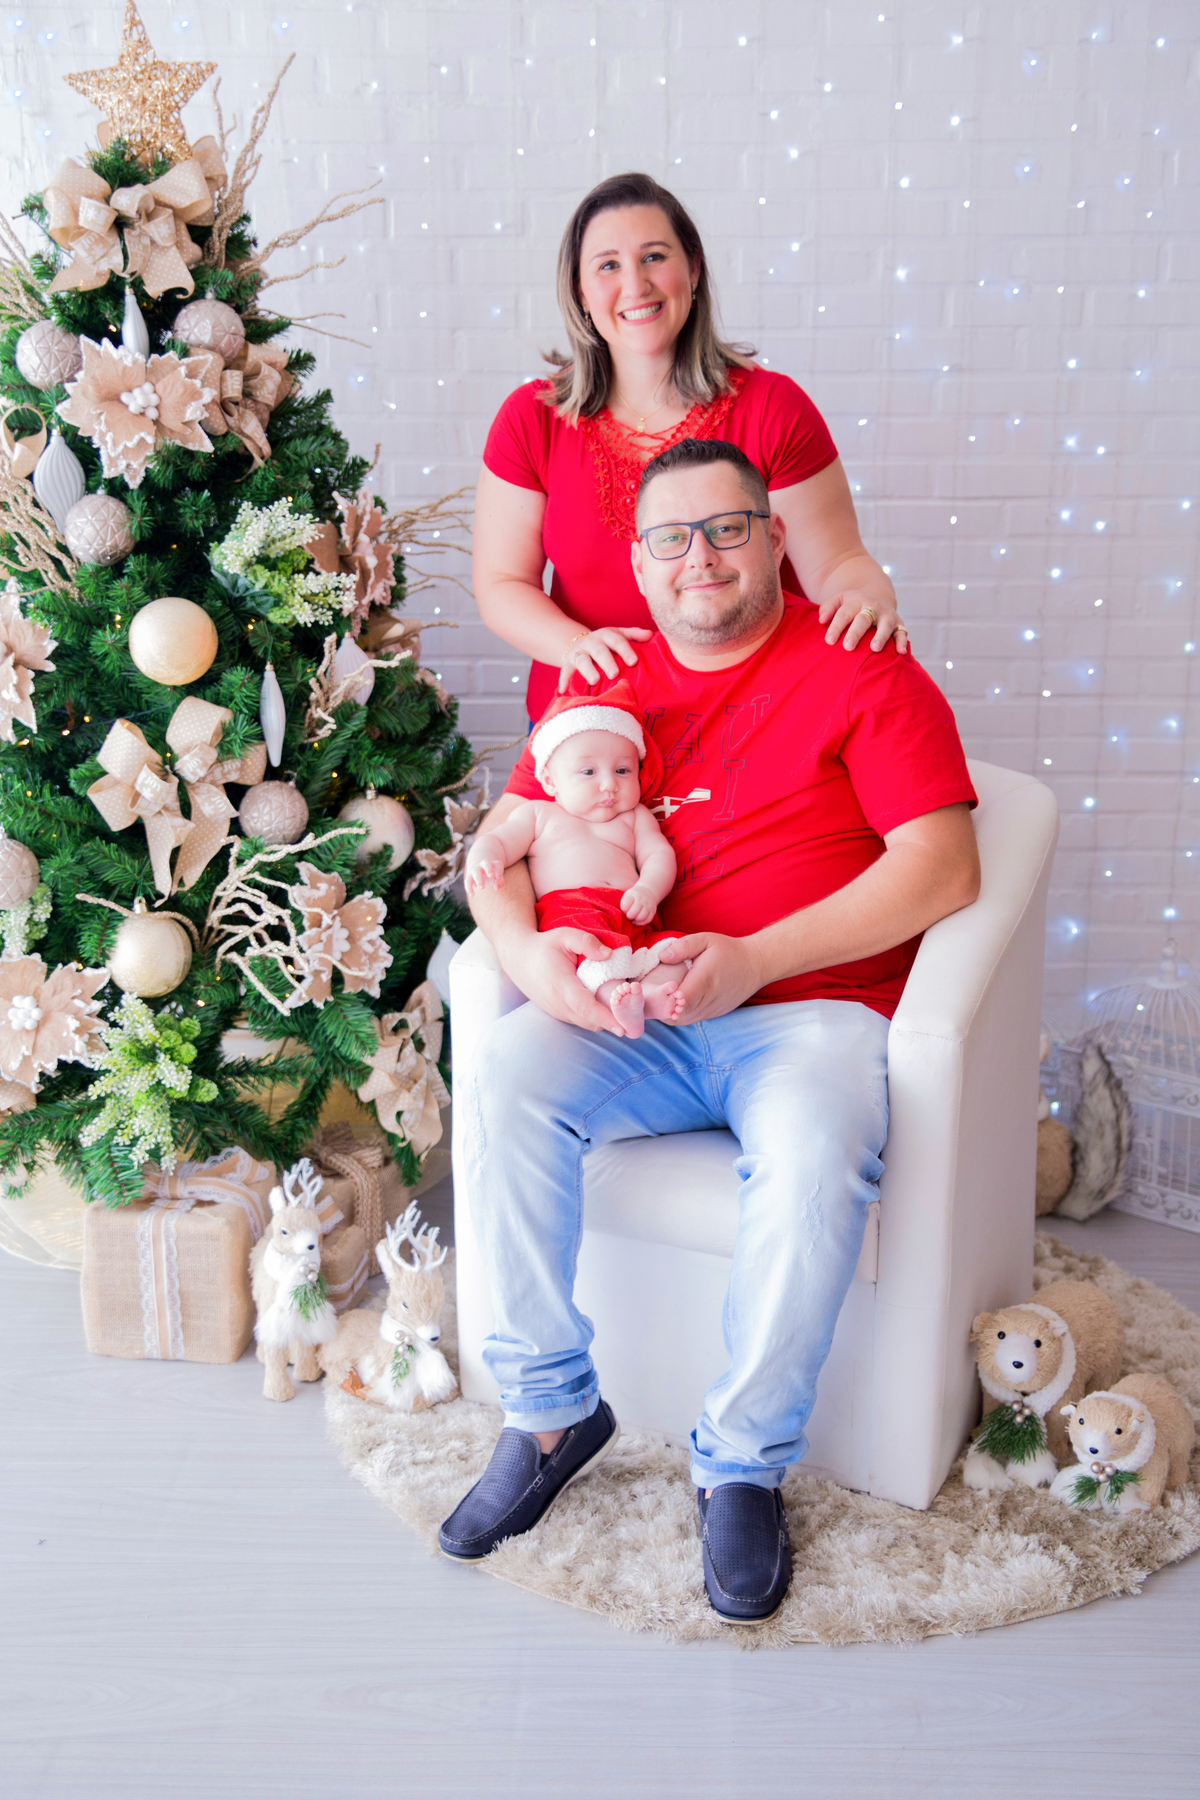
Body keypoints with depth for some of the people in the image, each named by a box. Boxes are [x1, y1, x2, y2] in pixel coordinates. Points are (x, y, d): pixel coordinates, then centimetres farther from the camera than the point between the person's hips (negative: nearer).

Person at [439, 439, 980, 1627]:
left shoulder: (860, 671, 1)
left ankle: (745, 1463, -10)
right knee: (503, 1077, -25)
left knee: (816, 1149, -35)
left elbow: (944, 868, -9)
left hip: (808, 1009, -3)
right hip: (631, 1024, 4)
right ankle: (551, 1411, -6)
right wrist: (527, 954, -13)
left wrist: (756, 959, -17)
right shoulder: (601, 684, 14)